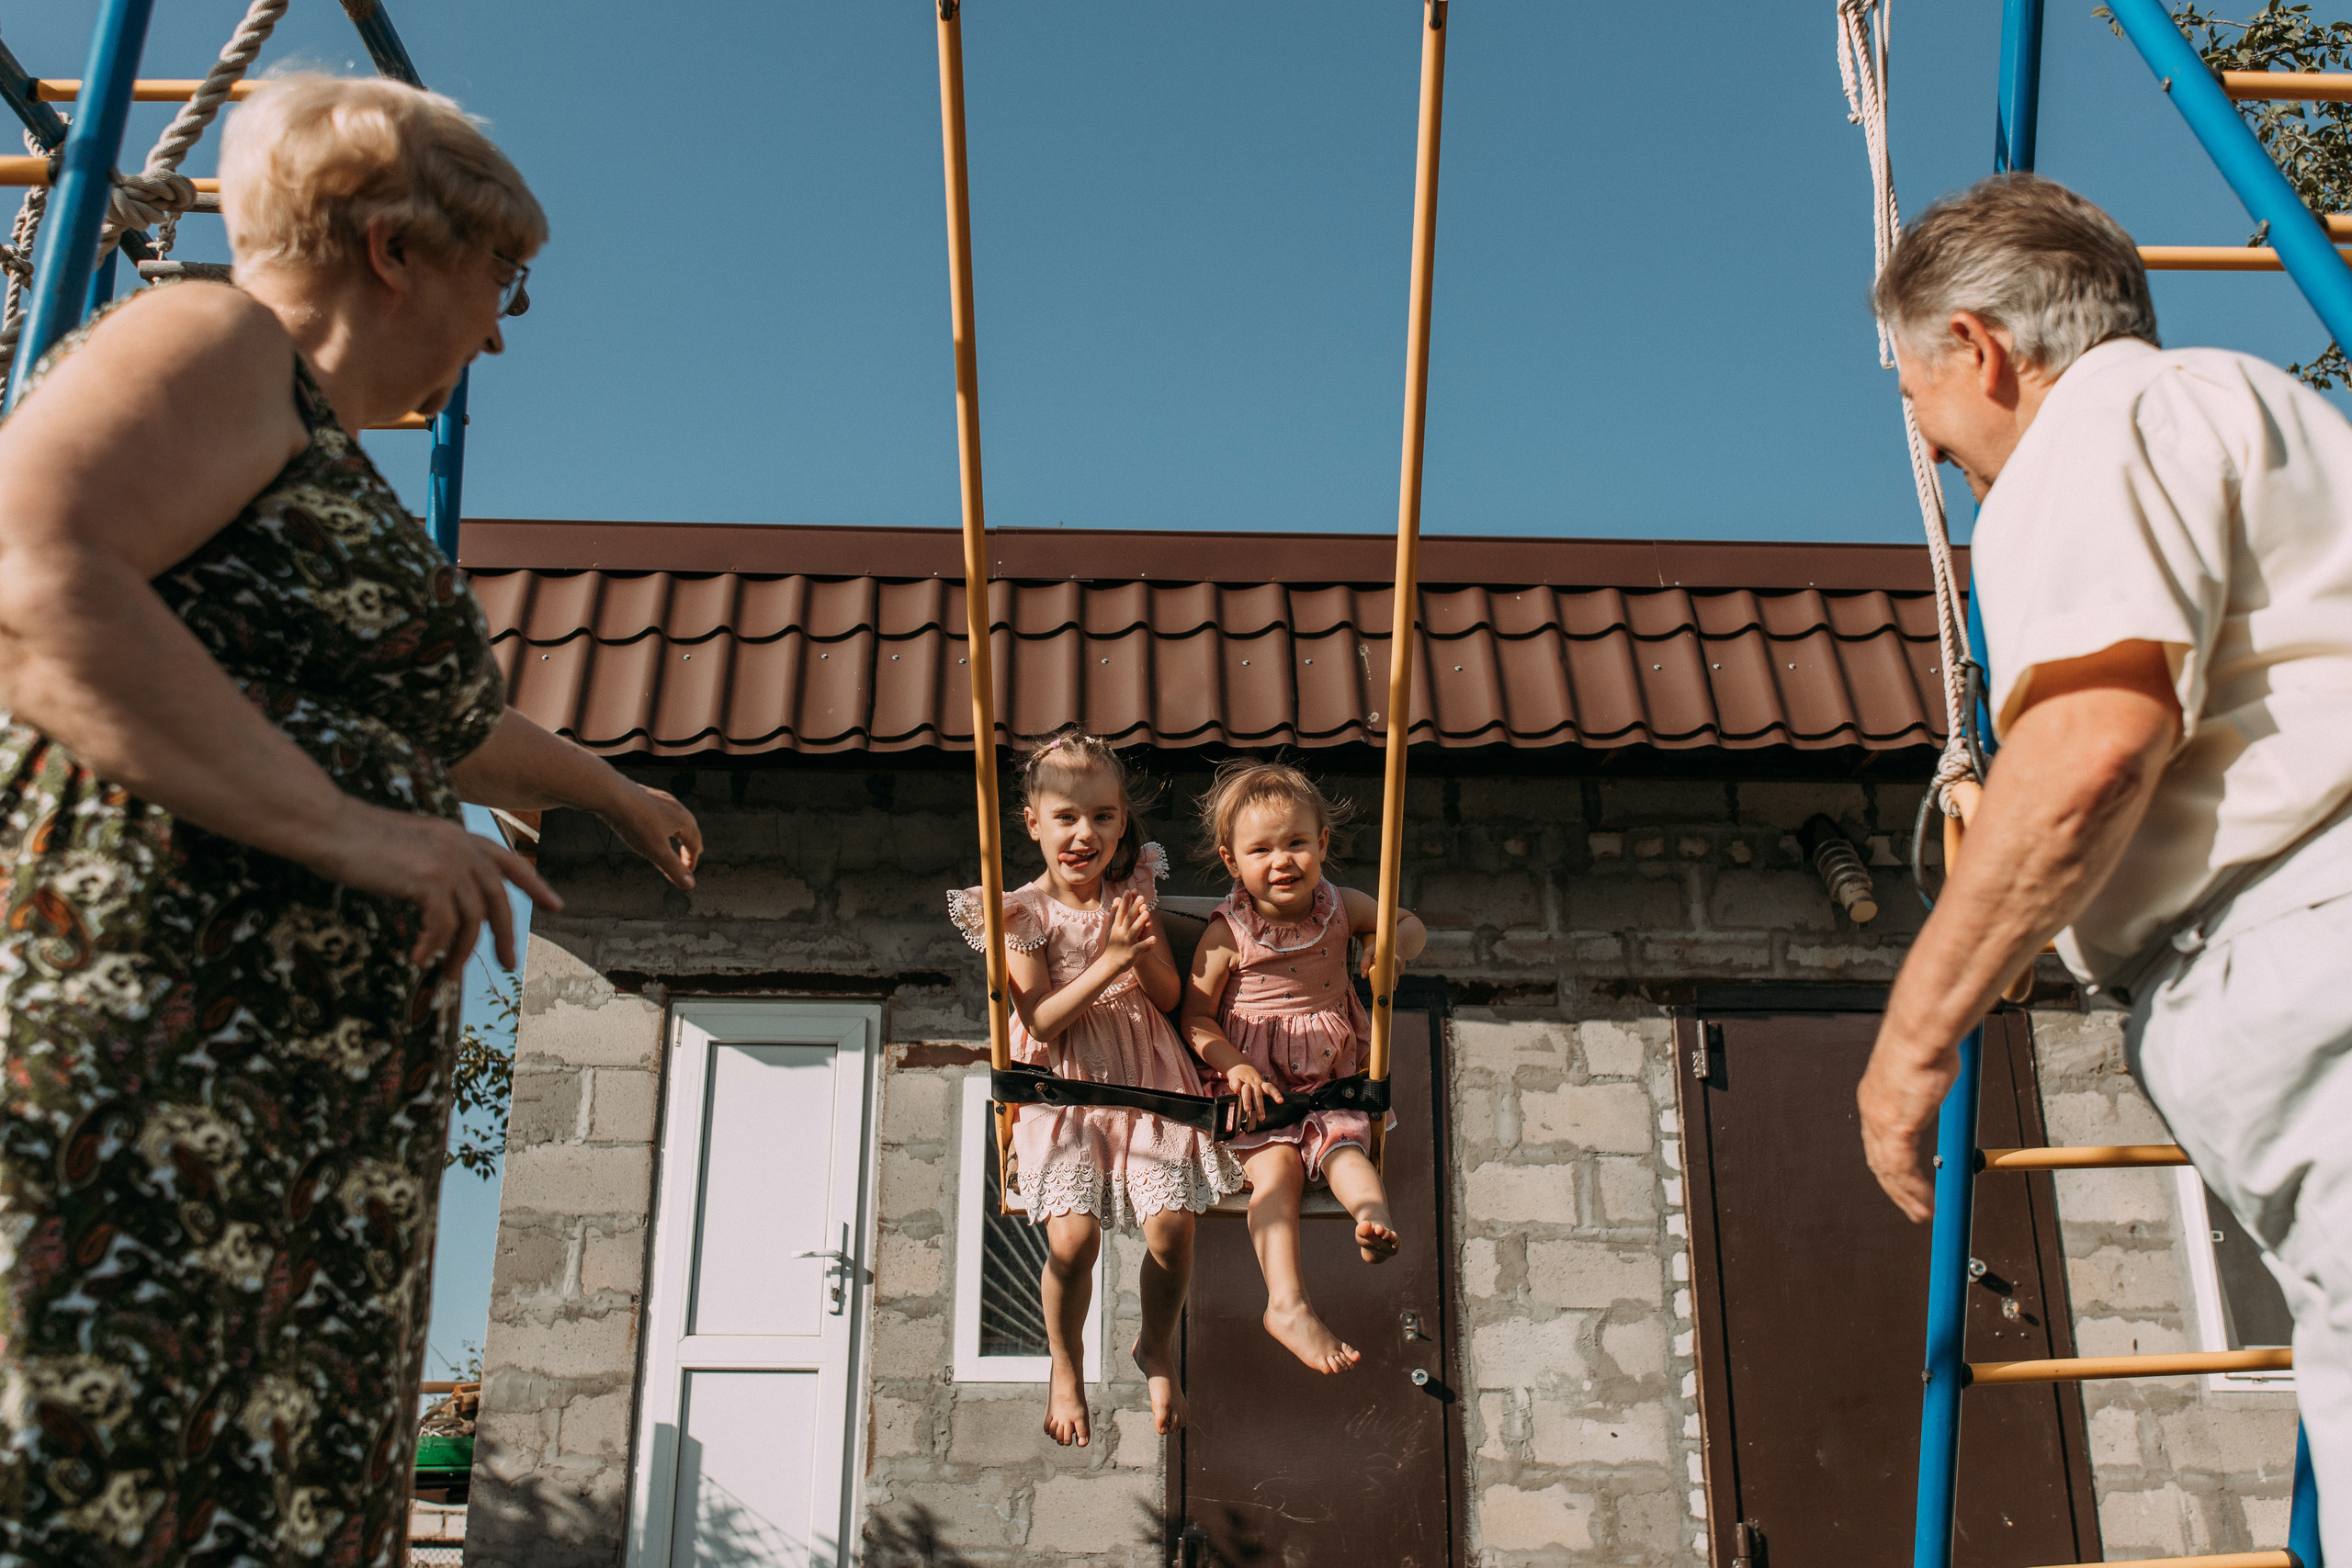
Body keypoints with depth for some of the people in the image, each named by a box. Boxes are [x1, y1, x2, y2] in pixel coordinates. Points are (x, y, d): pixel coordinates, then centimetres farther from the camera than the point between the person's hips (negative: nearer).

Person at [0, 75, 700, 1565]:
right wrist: (343, 826, -19)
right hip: (126, 1070, -9)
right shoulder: (213, 345, 1)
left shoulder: (342, 484, 29)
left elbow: (450, 727, 45)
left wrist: (613, 788, 60)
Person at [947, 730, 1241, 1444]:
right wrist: (1110, 962, -23)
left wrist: (1143, 945, -16)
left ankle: (1157, 1348, 21)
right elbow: (1043, 1022, -13)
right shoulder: (1023, 913, -7)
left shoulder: (1134, 890, 2)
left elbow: (1169, 996, 3)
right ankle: (1065, 1368, 14)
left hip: (1145, 1078, 3)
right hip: (1064, 1086, -2)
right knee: (1072, 1238, -15)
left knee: (1172, 1226, -10)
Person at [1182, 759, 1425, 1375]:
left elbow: (1411, 925, 16)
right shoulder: (1227, 932, -7)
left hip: (1330, 1078, 3)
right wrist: (1235, 1065, -20)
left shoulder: (1339, 907, 3)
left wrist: (1391, 943, -9)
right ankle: (1288, 1304, -34)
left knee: (1346, 1147, -25)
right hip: (1255, 1083, -3)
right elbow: (1196, 1015, -2)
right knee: (1275, 1166, -25)